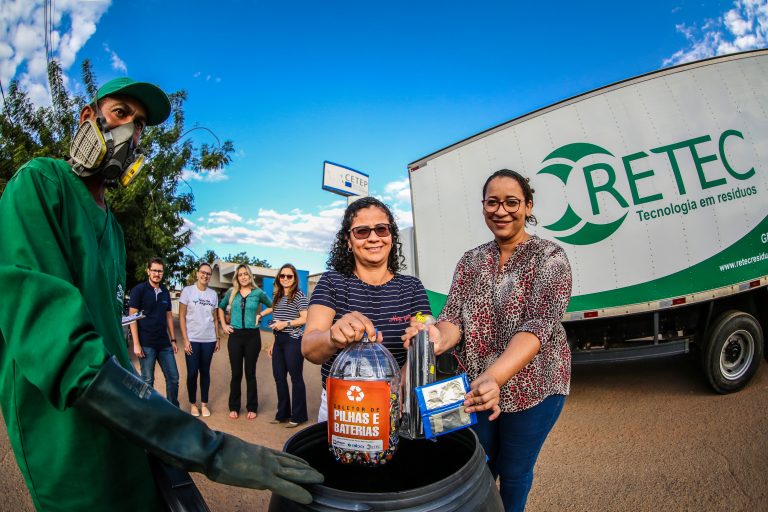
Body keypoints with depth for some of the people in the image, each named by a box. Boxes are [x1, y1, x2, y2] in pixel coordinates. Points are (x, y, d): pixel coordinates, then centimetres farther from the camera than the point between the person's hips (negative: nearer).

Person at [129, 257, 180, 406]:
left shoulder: (165, 292, 10)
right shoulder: (139, 290, -5)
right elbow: (132, 317, -8)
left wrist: (173, 340, 11)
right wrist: (136, 344, -13)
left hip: (164, 343, 5)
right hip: (146, 343, -5)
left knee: (173, 377, 7)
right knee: (148, 381, 5)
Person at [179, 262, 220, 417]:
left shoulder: (213, 294, 7)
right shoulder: (187, 291, -3)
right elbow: (182, 317, -4)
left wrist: (217, 338, 8)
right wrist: (185, 340, -10)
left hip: (209, 340, 3)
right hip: (192, 339, -3)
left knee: (205, 372, 9)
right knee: (192, 373, 2)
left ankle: (204, 404, 20)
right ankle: (193, 404, 19)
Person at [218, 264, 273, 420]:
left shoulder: (258, 293, -1)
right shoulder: (231, 292, 3)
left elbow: (271, 307, 13)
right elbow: (220, 308, 19)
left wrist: (260, 315, 0)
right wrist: (223, 325, 9)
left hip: (252, 336, -1)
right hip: (235, 336, 1)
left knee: (250, 373, 6)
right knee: (236, 373, 7)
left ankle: (252, 408, 17)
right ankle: (234, 407, 20)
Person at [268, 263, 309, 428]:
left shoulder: (299, 295, -6)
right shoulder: (277, 297, 15)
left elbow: (305, 319, -13)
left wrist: (285, 323, -19)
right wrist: (273, 343, 18)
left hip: (293, 341, -7)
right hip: (279, 341, 7)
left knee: (296, 378, 0)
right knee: (279, 377, 11)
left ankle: (298, 416, 11)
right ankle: (282, 413, 24)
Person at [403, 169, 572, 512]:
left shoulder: (549, 257, -12)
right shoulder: (470, 262, 2)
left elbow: (538, 326, -25)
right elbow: (454, 317, -7)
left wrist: (495, 376, -41)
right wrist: (439, 339, -32)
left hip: (532, 388, -3)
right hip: (476, 387, 3)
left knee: (514, 473, 15)